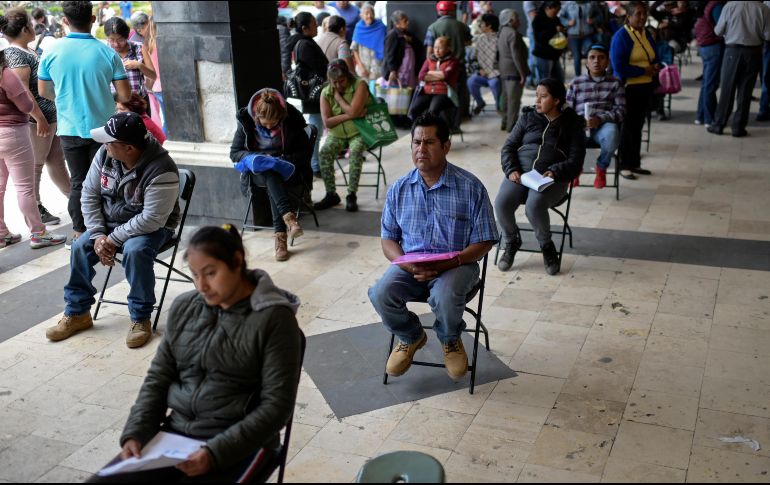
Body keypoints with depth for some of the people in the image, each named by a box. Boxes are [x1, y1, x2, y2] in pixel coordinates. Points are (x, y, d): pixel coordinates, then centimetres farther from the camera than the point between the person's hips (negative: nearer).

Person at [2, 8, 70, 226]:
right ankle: (35, 212, 10)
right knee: (35, 166, 0)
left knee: (57, 161, 16)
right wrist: (39, 118, -24)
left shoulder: (27, 51, 14)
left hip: (50, 117, 10)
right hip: (36, 120, -10)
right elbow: (22, 90, -22)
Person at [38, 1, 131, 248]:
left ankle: (80, 234, 16)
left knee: (78, 182, 12)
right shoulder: (107, 53, -11)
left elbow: (44, 91, 5)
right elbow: (125, 95, -9)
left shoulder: (52, 52, -6)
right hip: (102, 128, -2)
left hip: (70, 129, 2)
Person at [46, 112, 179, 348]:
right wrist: (98, 235, -13)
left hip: (151, 228, -6)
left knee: (135, 250, -33)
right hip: (110, 222, 6)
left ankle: (141, 319, -15)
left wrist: (114, 239, -24)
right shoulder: (105, 154, -11)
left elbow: (152, 219, -30)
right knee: (81, 246, -11)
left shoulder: (161, 170, -31)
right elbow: (90, 195, -2)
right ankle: (77, 313, 7)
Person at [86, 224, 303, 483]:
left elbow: (277, 404, -11)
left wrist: (216, 452, -19)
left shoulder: (274, 318, -9)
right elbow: (158, 377, 12)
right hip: (175, 433, 5)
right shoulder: (184, 308, 7)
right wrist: (136, 433, -3)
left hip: (239, 445, -5)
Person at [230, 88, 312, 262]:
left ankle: (281, 236, -44)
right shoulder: (246, 121, -6)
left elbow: (307, 150, -2)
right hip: (257, 171, 1)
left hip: (286, 170, -1)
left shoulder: (292, 120, -10)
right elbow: (234, 152, 1)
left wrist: (284, 160, -18)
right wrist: (257, 157, -17)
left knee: (273, 184, -36)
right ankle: (289, 218, -54)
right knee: (271, 175, -36)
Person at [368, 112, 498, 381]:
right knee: (380, 294, -26)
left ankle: (451, 340, 4)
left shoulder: (470, 187, -5)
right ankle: (411, 337, 9)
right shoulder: (399, 189, 5)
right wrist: (410, 266, -15)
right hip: (410, 265, 3)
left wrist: (448, 263, -20)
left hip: (456, 265, -3)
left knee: (444, 297, -35)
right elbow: (388, 240, 7)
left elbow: (483, 242, -4)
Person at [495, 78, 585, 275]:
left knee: (534, 206, -35)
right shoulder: (528, 117, 17)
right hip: (520, 172, 3)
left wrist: (555, 173, -17)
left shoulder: (572, 124, 10)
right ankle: (511, 242, 3)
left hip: (552, 178, -3)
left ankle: (547, 246, -5)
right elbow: (509, 146, 13)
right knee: (502, 203, -28)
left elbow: (576, 160, 2)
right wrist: (511, 170, -6)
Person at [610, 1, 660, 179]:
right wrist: (644, 70, -17)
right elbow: (618, 67, -19)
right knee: (628, 126, 0)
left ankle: (635, 163, 22)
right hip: (628, 87, -7)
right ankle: (624, 166, 8)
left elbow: (653, 57, 20)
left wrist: (655, 66, -3)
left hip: (645, 86, 7)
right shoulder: (621, 36, -13)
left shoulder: (647, 34, 9)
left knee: (638, 125, 13)